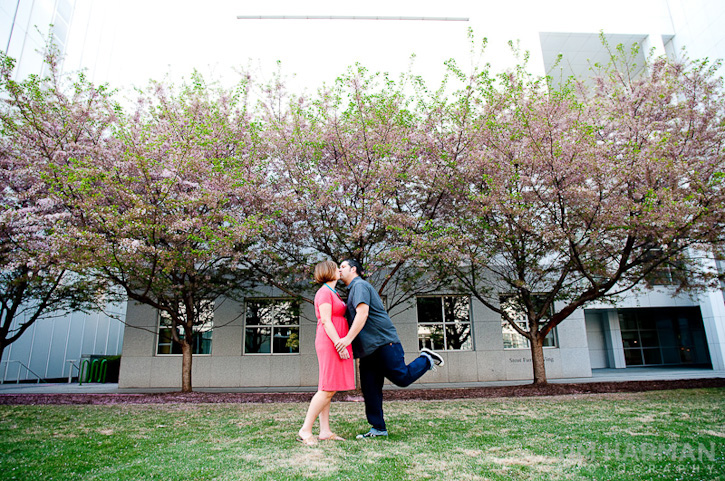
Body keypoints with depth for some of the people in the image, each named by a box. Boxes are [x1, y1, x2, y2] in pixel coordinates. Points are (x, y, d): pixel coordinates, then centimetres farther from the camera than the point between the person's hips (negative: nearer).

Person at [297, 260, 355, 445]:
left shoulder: (333, 294, 20)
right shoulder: (324, 292, -9)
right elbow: (326, 322, -16)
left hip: (337, 344, 10)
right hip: (330, 344, -10)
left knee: (328, 389, 6)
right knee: (327, 389, -11)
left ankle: (325, 431, 8)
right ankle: (305, 431, -6)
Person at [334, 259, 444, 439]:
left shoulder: (360, 285, -10)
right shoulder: (353, 289, 22)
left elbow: (362, 313, -24)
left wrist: (348, 338, -30)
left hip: (383, 343, -10)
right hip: (369, 349, 10)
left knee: (402, 378, -4)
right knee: (370, 389, 6)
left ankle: (426, 359, 19)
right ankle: (378, 428, 12)